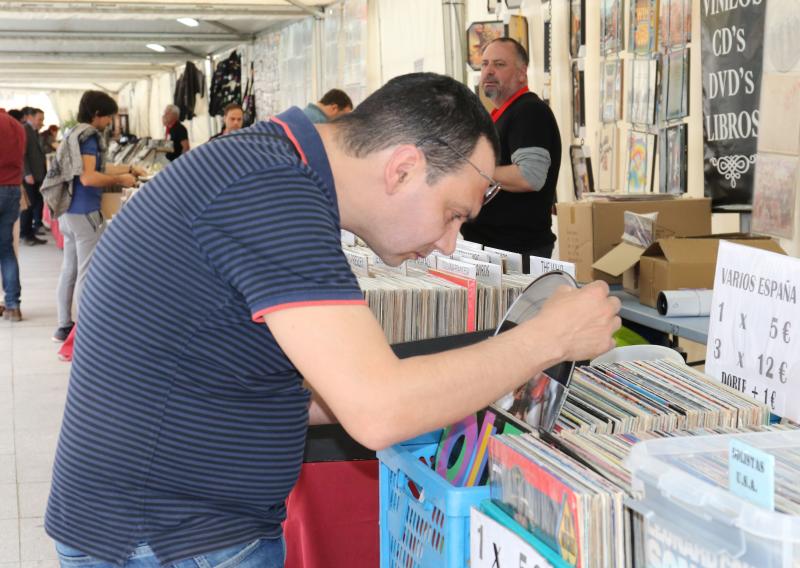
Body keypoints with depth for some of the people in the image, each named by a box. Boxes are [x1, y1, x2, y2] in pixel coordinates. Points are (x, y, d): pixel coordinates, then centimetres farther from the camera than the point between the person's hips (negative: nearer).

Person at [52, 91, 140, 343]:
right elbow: (88, 177, -25)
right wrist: (120, 180, -14)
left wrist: (128, 168, 24)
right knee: (88, 272, -5)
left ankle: (64, 326, 20)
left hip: (69, 211, 10)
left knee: (69, 270, 14)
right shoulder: (88, 136, -15)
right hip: (84, 212, -10)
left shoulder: (76, 133, 15)